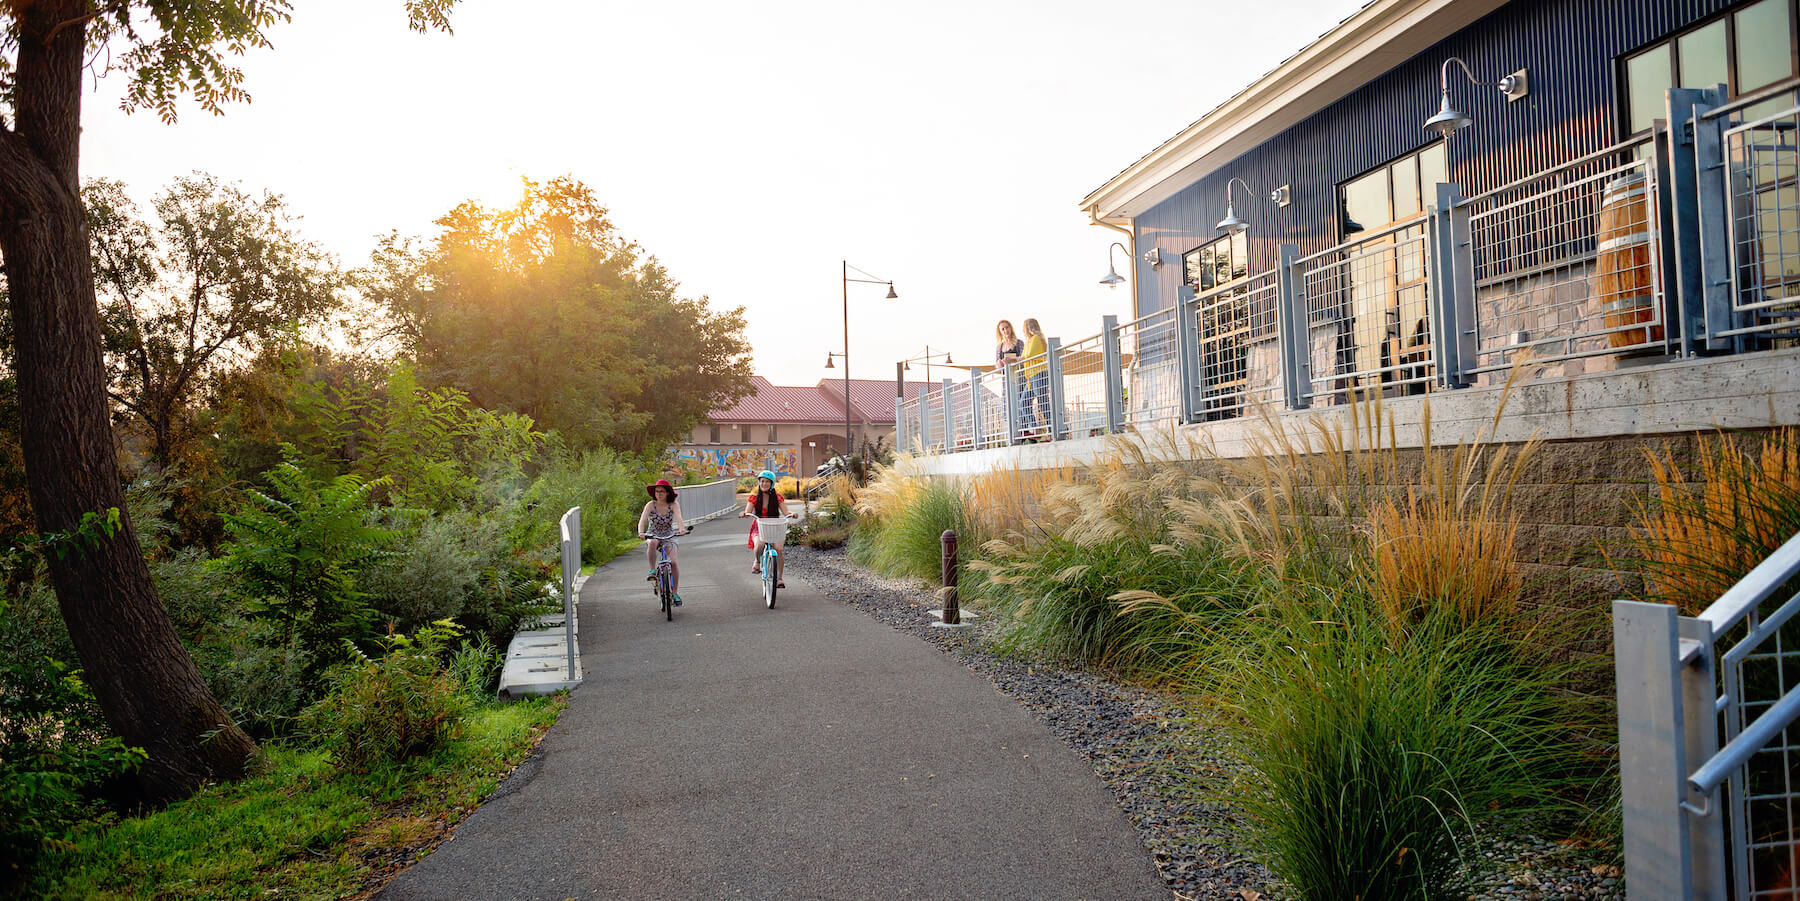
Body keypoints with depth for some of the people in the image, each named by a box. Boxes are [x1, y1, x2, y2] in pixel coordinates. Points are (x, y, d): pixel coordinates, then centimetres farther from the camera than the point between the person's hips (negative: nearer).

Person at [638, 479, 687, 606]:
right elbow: (642, 520, -25)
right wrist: (641, 532, -45)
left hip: (668, 537, 0)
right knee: (652, 543, -37)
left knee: (673, 562, -17)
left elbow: (678, 518, -28)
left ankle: (675, 593, -5)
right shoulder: (651, 505, -12)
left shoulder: (674, 505, -11)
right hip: (652, 536, 0)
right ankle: (652, 571, -22)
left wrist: (681, 528, -50)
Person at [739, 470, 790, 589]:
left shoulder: (778, 497, 0)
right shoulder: (754, 498, 0)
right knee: (759, 545, -33)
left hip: (774, 528, 1)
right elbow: (748, 512, -11)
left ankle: (779, 579, -10)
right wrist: (744, 514, -34)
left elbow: (785, 512, -8)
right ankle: (757, 561, 2)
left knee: (779, 549, -24)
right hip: (759, 528, -1)